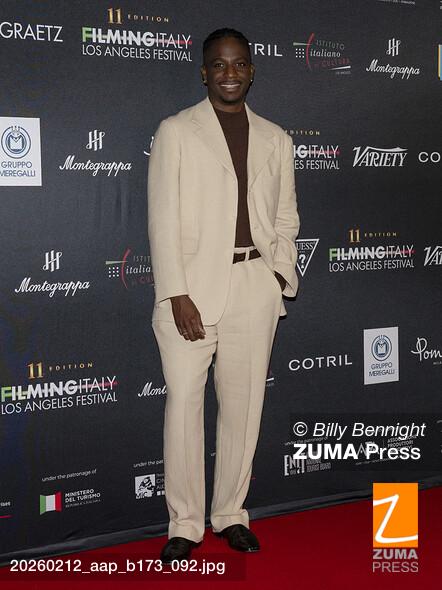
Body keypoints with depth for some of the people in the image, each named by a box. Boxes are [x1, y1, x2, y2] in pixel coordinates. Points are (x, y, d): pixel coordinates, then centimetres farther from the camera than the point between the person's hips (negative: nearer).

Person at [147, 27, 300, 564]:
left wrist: (280, 278, 2)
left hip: (255, 286, 3)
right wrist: (176, 295, -11)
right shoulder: (175, 132, 3)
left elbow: (286, 219, 17)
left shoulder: (275, 140, 13)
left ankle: (230, 515, 22)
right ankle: (185, 524, 12)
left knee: (242, 405, 7)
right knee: (183, 403, -2)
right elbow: (162, 220, -3)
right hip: (190, 286, -3)